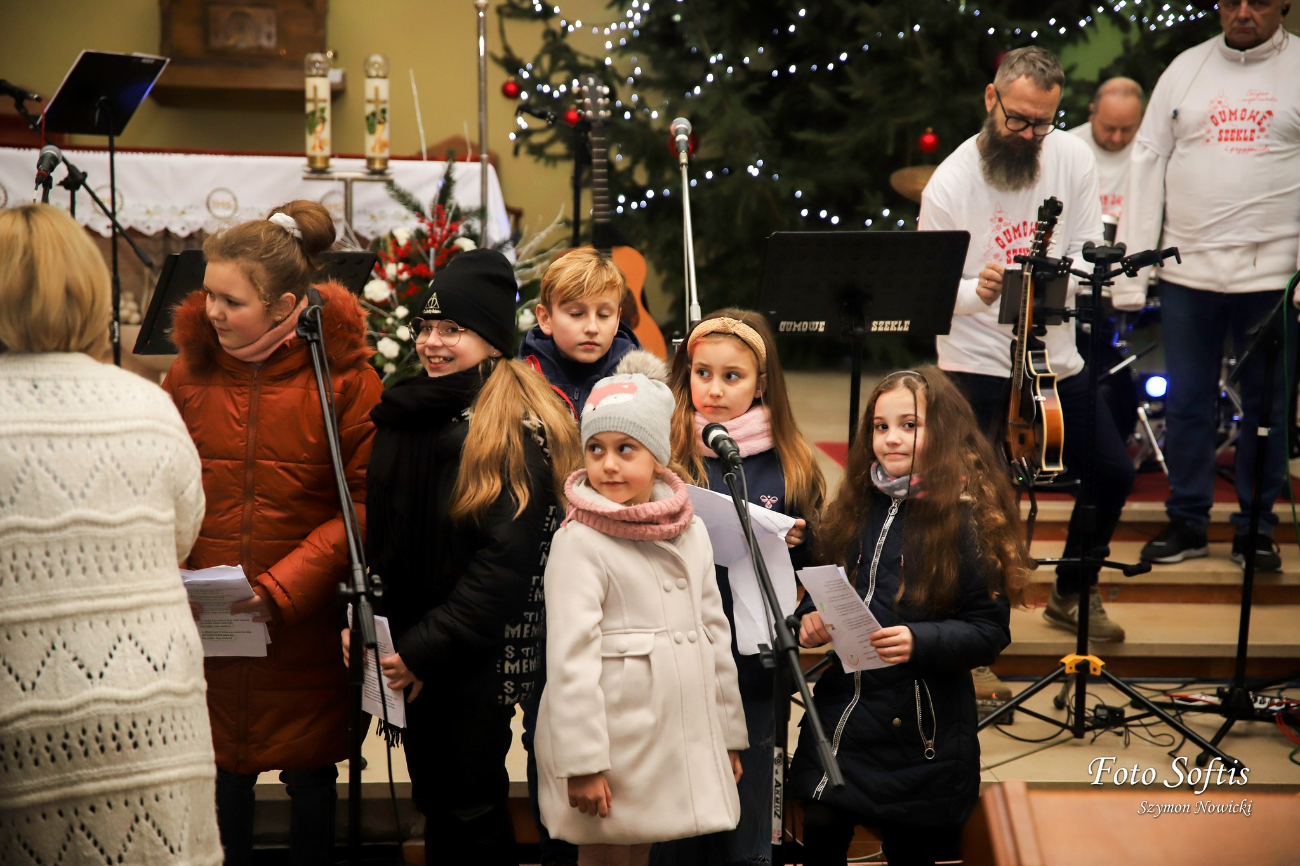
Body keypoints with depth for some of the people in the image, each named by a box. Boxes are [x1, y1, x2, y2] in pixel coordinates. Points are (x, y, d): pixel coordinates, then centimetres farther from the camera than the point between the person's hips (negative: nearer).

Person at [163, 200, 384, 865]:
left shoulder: (344, 376, -8)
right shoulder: (191, 369, 2)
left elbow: (365, 504, -9)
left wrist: (284, 588, -17)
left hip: (305, 629, -2)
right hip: (208, 629, 2)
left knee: (310, 777, 11)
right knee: (223, 771, 9)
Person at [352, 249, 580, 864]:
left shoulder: (520, 430, -13)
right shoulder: (405, 413, 10)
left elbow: (507, 561, -19)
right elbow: (374, 529, 16)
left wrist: (424, 648, -19)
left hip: (480, 656, -7)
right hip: (406, 652, 7)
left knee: (472, 811, 2)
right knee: (434, 804, 16)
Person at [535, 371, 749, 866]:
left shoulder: (691, 532, 8)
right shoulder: (579, 542, -11)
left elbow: (715, 634, 15)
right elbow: (571, 657, -15)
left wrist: (729, 736, 16)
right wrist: (581, 762, -18)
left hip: (681, 741, 6)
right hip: (611, 744, -5)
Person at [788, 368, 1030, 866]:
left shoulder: (967, 520, -11)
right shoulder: (859, 506, 6)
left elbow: (990, 631, -12)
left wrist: (920, 641, -27)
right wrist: (809, 616, -3)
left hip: (920, 729, -5)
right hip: (842, 715, 5)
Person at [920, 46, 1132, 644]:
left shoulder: (1073, 158, -3)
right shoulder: (950, 184, -13)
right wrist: (978, 290, -32)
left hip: (1055, 359, 5)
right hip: (977, 364, -5)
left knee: (1113, 472, 8)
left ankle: (1072, 595, 31)